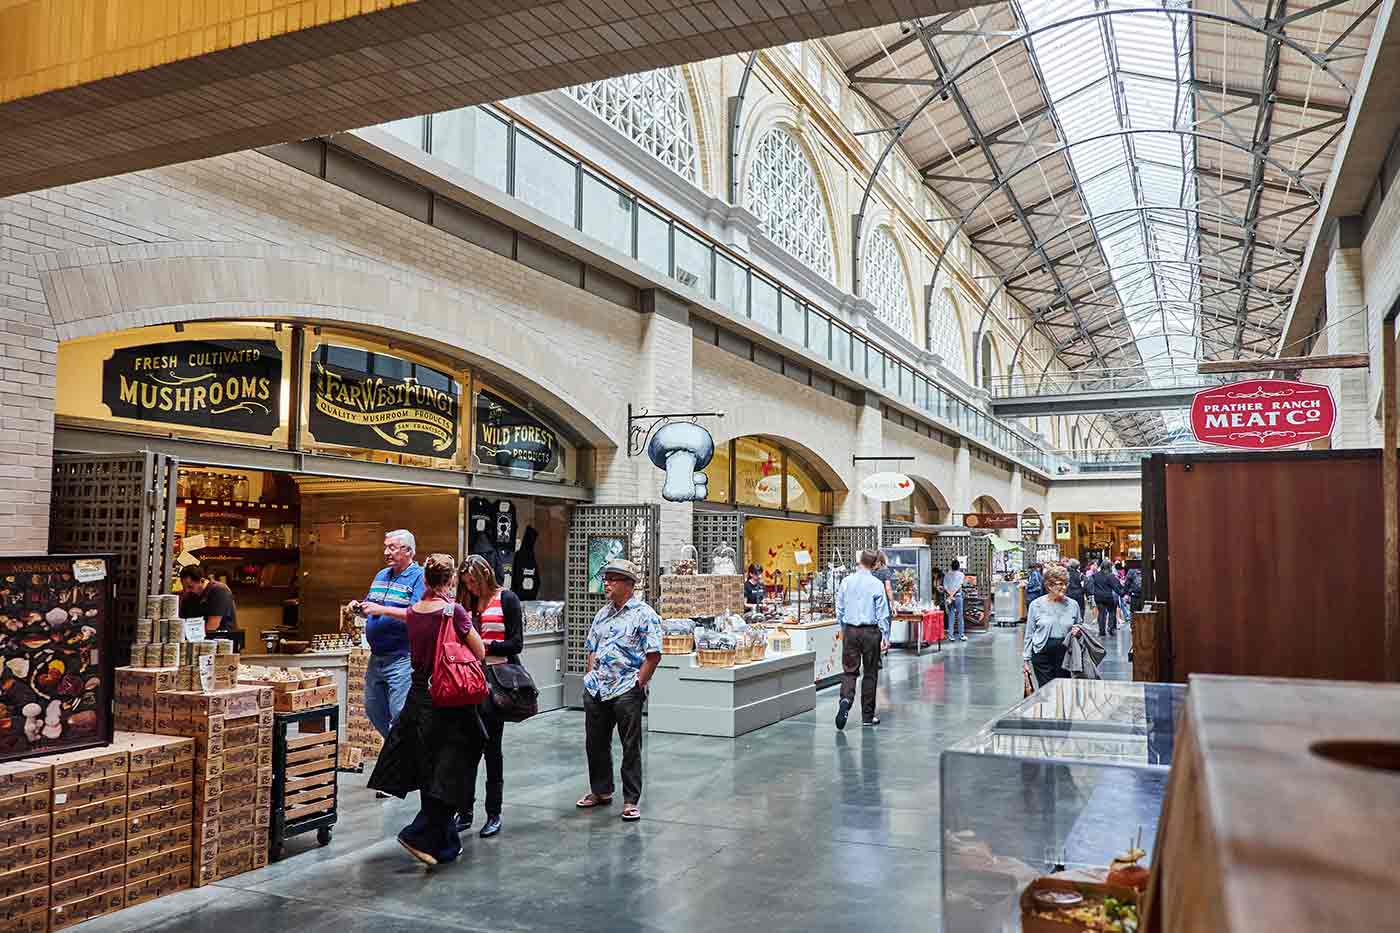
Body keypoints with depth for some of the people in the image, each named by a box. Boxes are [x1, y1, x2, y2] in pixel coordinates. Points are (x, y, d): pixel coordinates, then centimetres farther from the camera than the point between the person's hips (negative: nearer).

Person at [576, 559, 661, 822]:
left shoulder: (644, 615, -7)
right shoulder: (603, 613, 14)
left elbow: (654, 654, -11)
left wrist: (638, 684, -13)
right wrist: (589, 678, 9)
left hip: (626, 691, -7)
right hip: (596, 690, 7)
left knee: (631, 746, 2)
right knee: (595, 743, 14)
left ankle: (631, 800, 11)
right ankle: (600, 791, 31)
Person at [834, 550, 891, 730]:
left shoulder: (846, 581, 2)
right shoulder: (877, 584, -8)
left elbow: (839, 608, 9)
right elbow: (883, 613, -7)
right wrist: (885, 636, -2)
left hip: (850, 630, 2)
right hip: (870, 632, -2)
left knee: (849, 670, 7)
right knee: (870, 673, 8)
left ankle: (845, 700, -22)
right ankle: (868, 716, 15)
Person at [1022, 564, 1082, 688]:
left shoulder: (1073, 605, 4)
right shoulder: (1036, 605, -2)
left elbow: (1079, 629, 18)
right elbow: (1029, 634, 3)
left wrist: (1077, 632, -6)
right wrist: (1026, 659, 2)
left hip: (1065, 655, 2)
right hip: (1042, 654, -2)